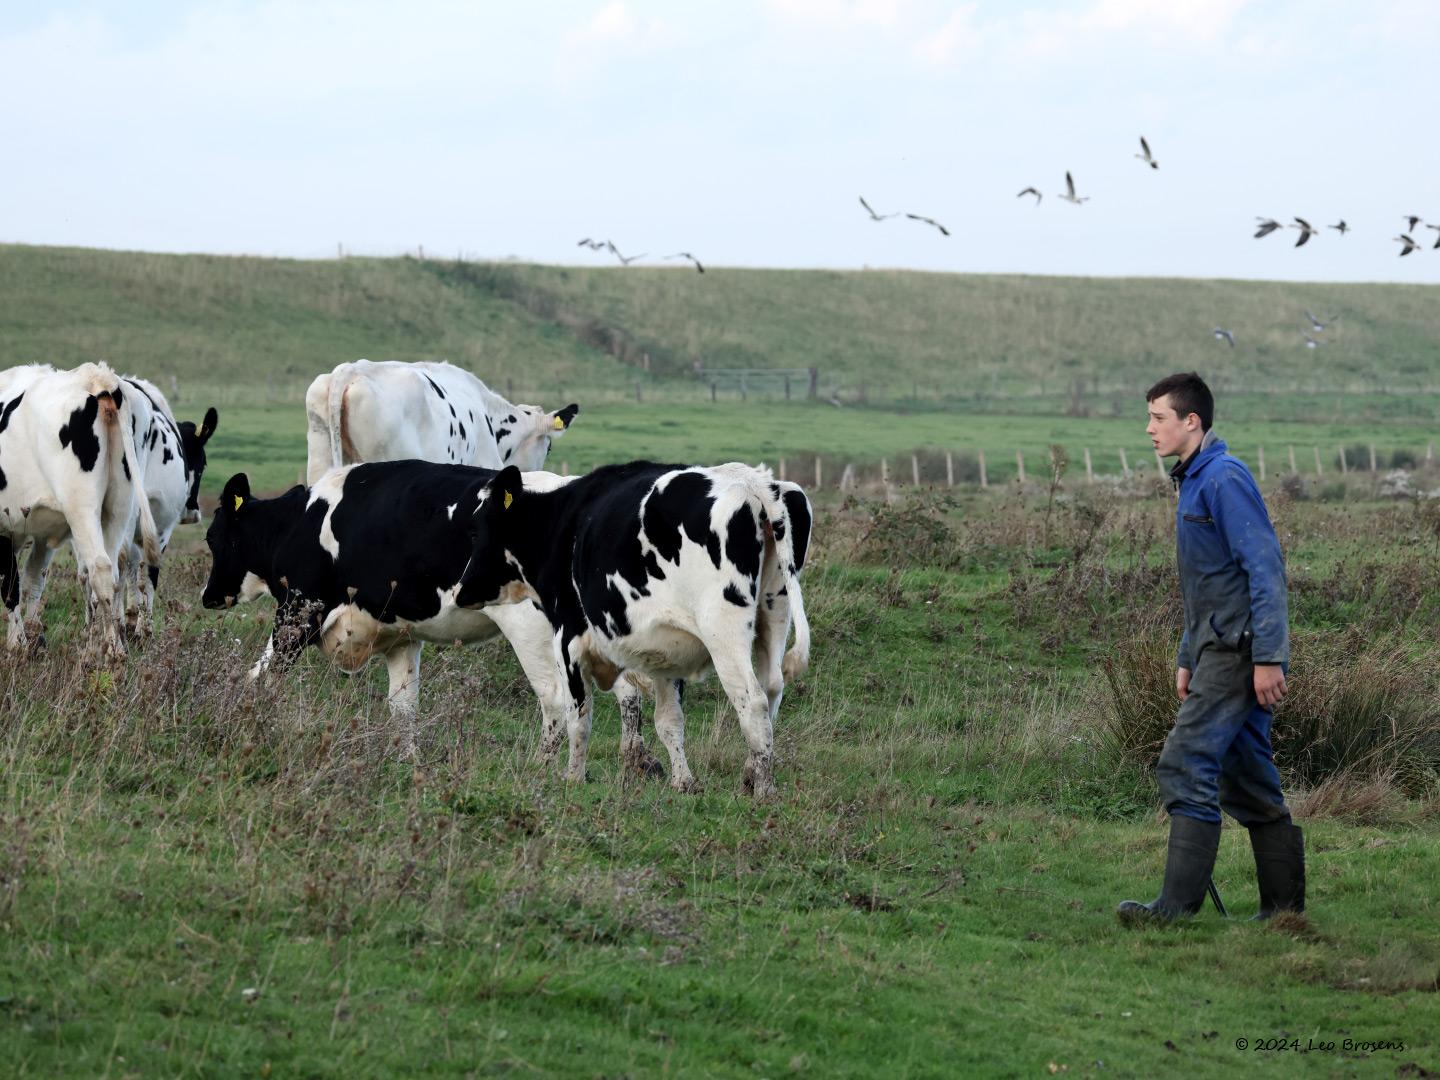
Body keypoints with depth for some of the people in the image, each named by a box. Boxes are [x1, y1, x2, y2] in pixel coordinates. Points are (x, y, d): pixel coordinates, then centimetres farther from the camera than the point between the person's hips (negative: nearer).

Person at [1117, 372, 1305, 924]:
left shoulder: (1225, 478, -13)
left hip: (1239, 650, -10)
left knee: (1186, 764, -15)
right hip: (1219, 651, 10)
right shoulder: (1193, 482, 19)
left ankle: (1177, 904, -18)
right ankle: (1285, 908, 13)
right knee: (1246, 781, 10)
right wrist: (1188, 658, 24)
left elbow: (1265, 568, -19)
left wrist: (1268, 657, -23)